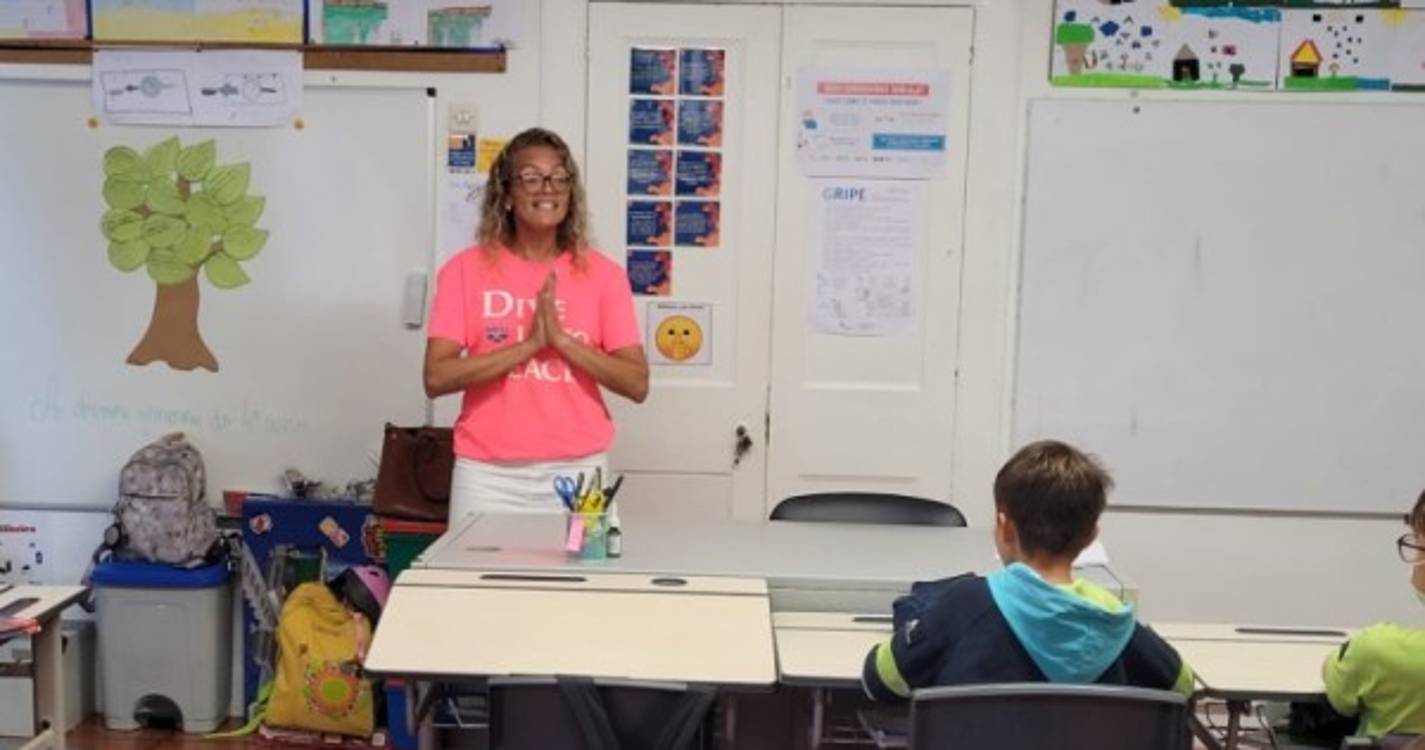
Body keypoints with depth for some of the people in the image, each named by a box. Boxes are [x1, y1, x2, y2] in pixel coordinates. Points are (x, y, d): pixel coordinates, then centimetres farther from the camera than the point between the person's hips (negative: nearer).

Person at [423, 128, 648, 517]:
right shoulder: (465, 270, 0)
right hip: (489, 474, 0)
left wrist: (561, 338, -14)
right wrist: (530, 343, -15)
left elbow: (637, 384, -3)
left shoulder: (602, 274, 2)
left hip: (577, 471, 1)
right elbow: (436, 377, -8)